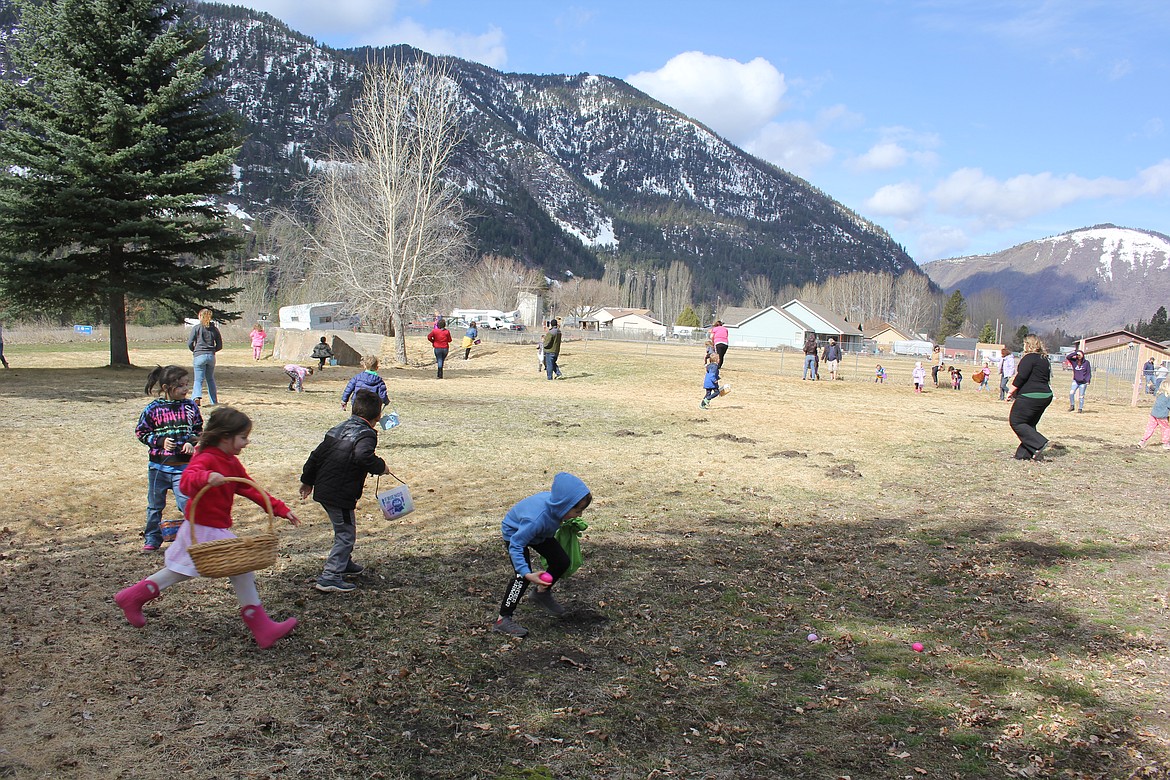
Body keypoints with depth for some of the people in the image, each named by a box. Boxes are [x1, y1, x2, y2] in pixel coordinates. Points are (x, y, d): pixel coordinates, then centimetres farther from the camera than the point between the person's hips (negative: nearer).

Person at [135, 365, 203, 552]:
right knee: (155, 505, 13)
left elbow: (198, 430, 10)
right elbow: (141, 432, 2)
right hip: (158, 465, 0)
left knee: (186, 502, -6)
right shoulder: (153, 408, -4)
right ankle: (152, 539, 26)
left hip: (183, 465, 0)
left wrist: (191, 442, -9)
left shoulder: (190, 407, 1)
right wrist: (160, 441, -12)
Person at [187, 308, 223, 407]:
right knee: (210, 379, 16)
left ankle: (197, 396, -26)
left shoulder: (196, 328, -2)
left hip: (199, 356, -3)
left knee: (199, 379, -2)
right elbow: (219, 346, 8)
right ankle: (214, 401, 18)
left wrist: (194, 350, 17)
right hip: (211, 356, 3)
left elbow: (190, 344, -3)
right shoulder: (214, 329, 7)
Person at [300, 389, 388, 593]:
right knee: (346, 534, 0)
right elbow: (363, 456, -35)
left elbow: (317, 454, 17)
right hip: (340, 495, -9)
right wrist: (380, 466, -18)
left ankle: (344, 563, 43)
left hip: (323, 490, 9)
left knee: (343, 530, 26)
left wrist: (307, 481, 26)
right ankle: (329, 578, -3)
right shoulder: (366, 434, -14)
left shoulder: (338, 429, 13)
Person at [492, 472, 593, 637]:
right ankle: (502, 620, -10)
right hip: (515, 532, -7)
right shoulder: (537, 519, -48)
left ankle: (542, 593, 29)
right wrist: (527, 574, -49)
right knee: (522, 576, -21)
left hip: (542, 532, 7)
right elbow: (515, 546, -40)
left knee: (562, 562, 2)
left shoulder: (557, 502, -28)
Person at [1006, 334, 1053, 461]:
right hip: (1045, 395, 9)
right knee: (1029, 424, 13)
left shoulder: (1029, 358, -11)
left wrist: (1011, 391, -9)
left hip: (1030, 397, -9)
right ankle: (1024, 454, 10)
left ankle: (1038, 443, -11)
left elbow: (1021, 377, -18)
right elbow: (1046, 378, 20)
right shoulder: (1044, 359, 17)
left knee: (1016, 421, -2)